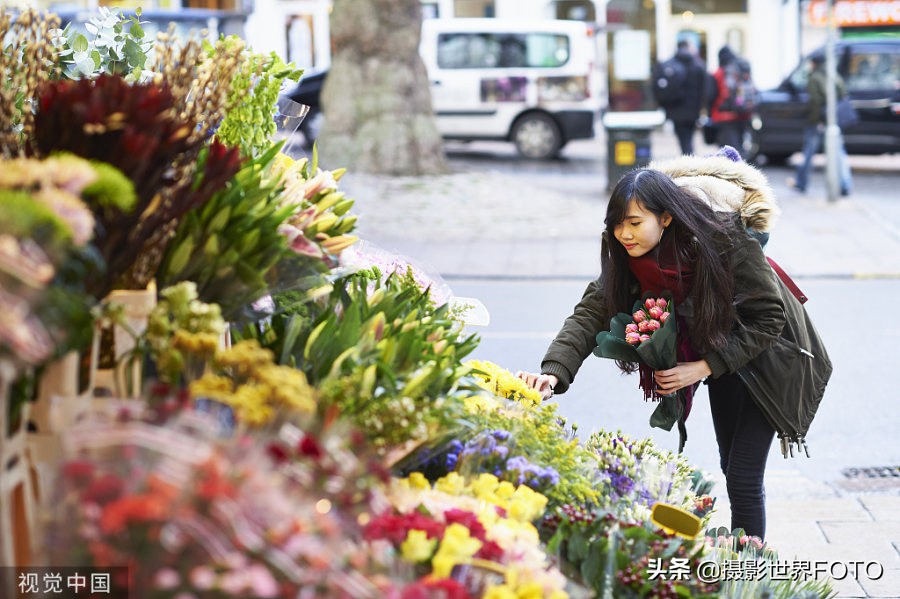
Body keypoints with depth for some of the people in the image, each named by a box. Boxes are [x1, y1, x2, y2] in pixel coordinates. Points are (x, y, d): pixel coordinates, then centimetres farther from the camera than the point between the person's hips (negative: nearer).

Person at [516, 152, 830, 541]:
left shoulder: (727, 241, -34)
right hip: (720, 356, 6)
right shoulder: (626, 255, -19)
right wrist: (553, 372, -42)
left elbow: (768, 318, -27)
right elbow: (591, 312, -26)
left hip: (766, 359, -6)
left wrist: (705, 367, -30)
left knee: (743, 477, -9)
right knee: (730, 467, 18)